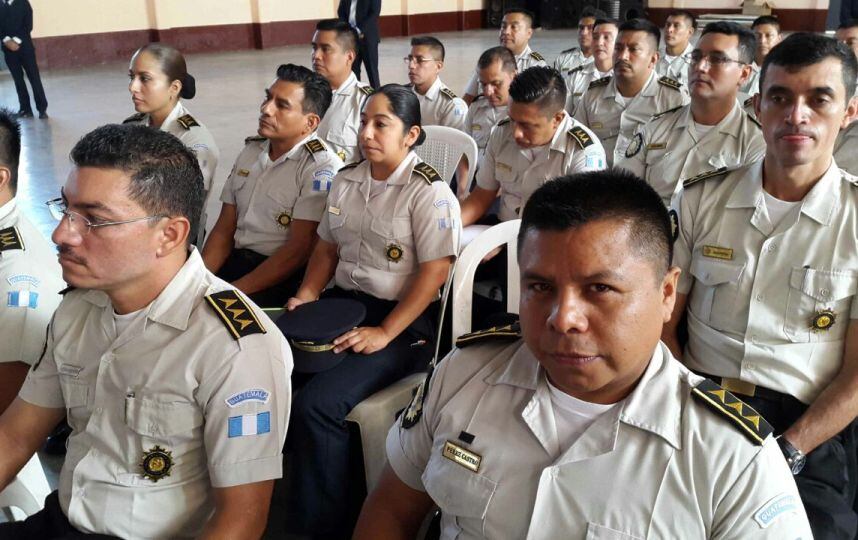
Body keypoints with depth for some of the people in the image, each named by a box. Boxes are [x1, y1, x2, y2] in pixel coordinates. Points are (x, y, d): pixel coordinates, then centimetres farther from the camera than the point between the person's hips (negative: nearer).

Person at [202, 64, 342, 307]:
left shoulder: (321, 168, -11)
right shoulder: (250, 152, 11)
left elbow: (299, 250, -16)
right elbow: (224, 230, 11)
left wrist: (232, 292, -17)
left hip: (284, 278, -6)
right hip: (235, 259, 6)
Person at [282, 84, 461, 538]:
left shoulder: (428, 191, -10)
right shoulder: (347, 180, 12)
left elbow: (434, 271, -16)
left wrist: (384, 334, -20)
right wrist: (307, 293, 3)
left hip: (403, 319, -7)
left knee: (317, 402, -26)